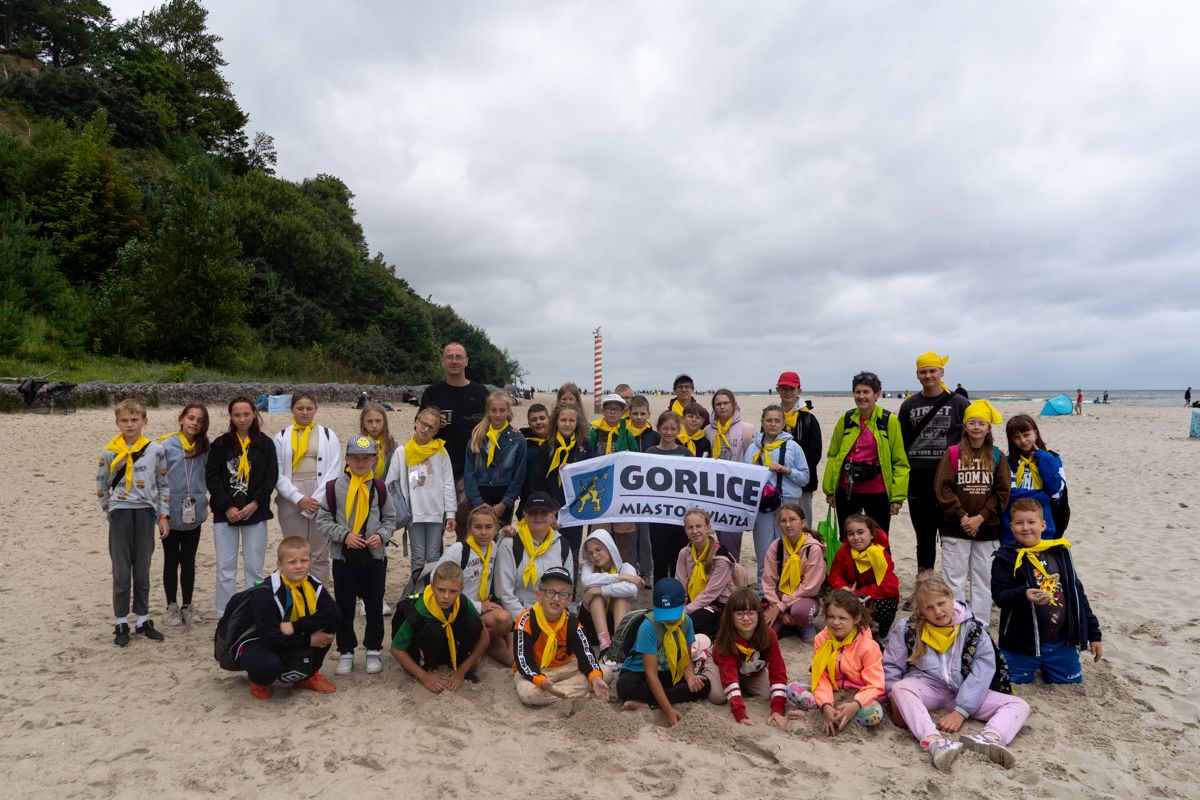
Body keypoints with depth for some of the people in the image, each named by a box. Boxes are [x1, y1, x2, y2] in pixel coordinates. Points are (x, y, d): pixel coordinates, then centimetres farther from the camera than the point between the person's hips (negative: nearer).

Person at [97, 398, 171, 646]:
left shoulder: (156, 450, -1)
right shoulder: (109, 453, -3)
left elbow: (163, 485, 5)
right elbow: (101, 488, 8)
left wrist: (164, 516, 2)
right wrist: (111, 512, 9)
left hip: (146, 514, 1)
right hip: (120, 514, -1)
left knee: (142, 572, 10)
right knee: (121, 573, 5)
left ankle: (143, 620, 22)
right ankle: (121, 623, 17)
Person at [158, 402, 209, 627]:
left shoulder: (205, 447, 0)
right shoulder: (166, 445, -10)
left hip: (194, 514, 2)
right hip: (171, 514, -2)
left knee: (189, 560, 12)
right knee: (171, 561, 12)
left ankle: (187, 606, 24)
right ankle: (172, 606, 24)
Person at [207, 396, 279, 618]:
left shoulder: (265, 445, 4)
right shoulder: (221, 444, 3)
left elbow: (271, 478, 1)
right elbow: (211, 477, -1)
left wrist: (254, 504, -11)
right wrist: (227, 507, -10)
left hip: (256, 513, 0)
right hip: (225, 514, 0)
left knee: (254, 568, 3)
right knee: (225, 568, 3)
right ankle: (225, 617, 12)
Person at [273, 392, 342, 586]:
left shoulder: (328, 435, 7)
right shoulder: (281, 437, 9)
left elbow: (334, 471, 0)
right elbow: (277, 474, 3)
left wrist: (316, 500, -9)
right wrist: (299, 499, -9)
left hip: (321, 502, -1)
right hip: (291, 502, 1)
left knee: (320, 556, 1)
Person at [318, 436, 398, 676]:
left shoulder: (379, 487, 0)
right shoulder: (334, 487, -5)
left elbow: (390, 519, 8)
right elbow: (323, 520, -3)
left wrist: (381, 535, -11)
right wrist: (345, 535, -14)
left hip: (375, 556, 1)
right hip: (343, 556, -1)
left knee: (375, 605, 9)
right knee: (344, 607, 9)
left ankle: (373, 650, 23)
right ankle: (346, 652, 24)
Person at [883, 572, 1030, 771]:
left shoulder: (973, 630, -3)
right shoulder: (908, 629, -2)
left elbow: (980, 674, -9)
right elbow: (891, 666, 3)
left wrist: (961, 711, -19)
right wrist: (900, 702, -10)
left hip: (962, 692, 2)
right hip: (925, 687, -2)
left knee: (1020, 706, -16)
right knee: (901, 688, -35)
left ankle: (989, 739, -47)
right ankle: (935, 742, -58)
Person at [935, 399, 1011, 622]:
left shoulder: (997, 456, 3)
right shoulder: (953, 453, -1)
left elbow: (1003, 492, -1)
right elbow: (943, 488, -6)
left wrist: (981, 517, -10)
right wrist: (962, 516, -12)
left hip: (987, 528, 2)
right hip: (955, 527, -1)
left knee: (984, 578, 8)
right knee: (954, 578, 2)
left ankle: (980, 625, 18)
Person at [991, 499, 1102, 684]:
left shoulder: (1060, 552, 6)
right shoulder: (1006, 558, -8)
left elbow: (1078, 595, 12)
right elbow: (999, 595, -14)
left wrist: (1093, 634, 12)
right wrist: (1024, 594, -33)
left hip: (1062, 644, 4)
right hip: (1021, 646, -3)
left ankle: (1043, 669, 37)